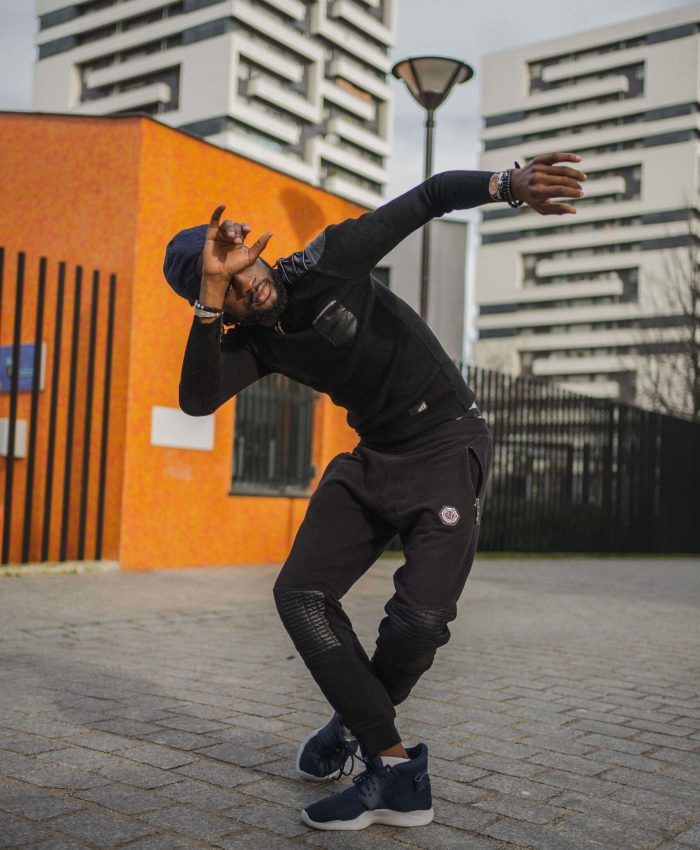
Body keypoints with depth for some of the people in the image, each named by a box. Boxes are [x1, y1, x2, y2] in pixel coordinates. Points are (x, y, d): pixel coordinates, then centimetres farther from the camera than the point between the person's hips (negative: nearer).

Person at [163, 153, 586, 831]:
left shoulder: (324, 264, -13)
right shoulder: (255, 343, 0)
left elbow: (430, 197, -12)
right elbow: (197, 400, -20)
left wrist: (510, 184, -29)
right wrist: (211, 293, -28)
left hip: (448, 447, -6)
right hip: (372, 457, 6)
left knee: (420, 617, -18)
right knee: (301, 593, -7)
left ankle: (357, 722, 16)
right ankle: (395, 773, -2)